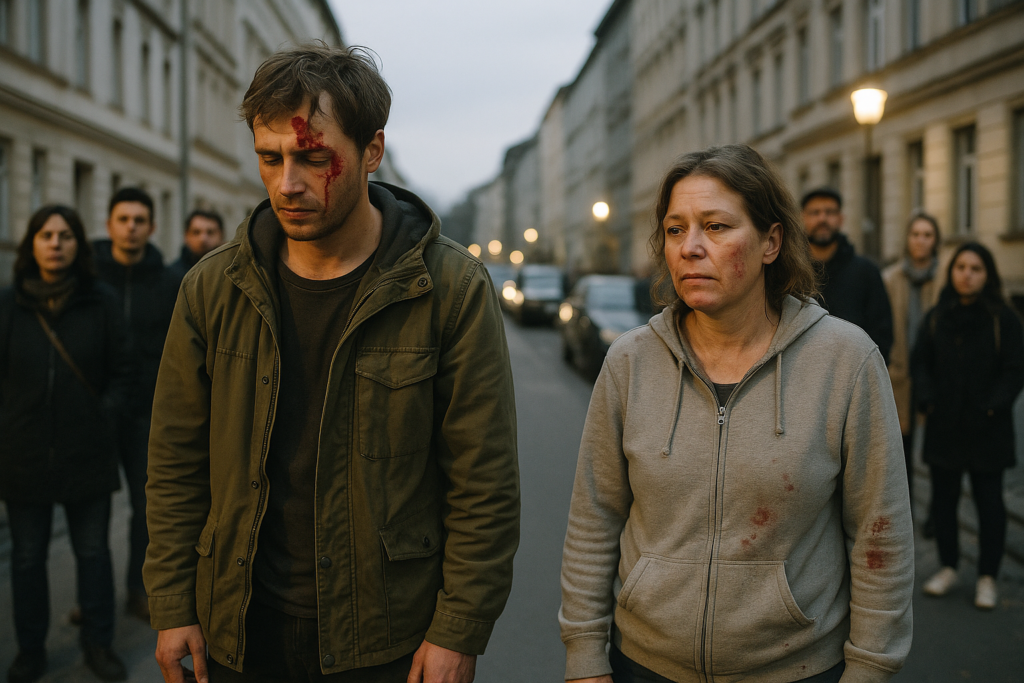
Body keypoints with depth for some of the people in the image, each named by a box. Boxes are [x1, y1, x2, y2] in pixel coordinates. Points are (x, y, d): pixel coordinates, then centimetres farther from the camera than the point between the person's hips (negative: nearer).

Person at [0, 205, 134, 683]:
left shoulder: (101, 303, -2)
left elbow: (121, 372, 3)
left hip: (88, 453, 0)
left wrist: (105, 412, -7)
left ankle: (98, 643, 26)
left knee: (92, 552, 10)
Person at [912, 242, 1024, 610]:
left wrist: (993, 407, -14)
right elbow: (920, 362, 8)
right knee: (943, 497, 10)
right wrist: (927, 399, -7)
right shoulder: (936, 317, 7)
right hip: (944, 426, 3)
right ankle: (948, 567, 25)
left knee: (989, 502, 3)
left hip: (987, 429, -3)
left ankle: (987, 577, 15)